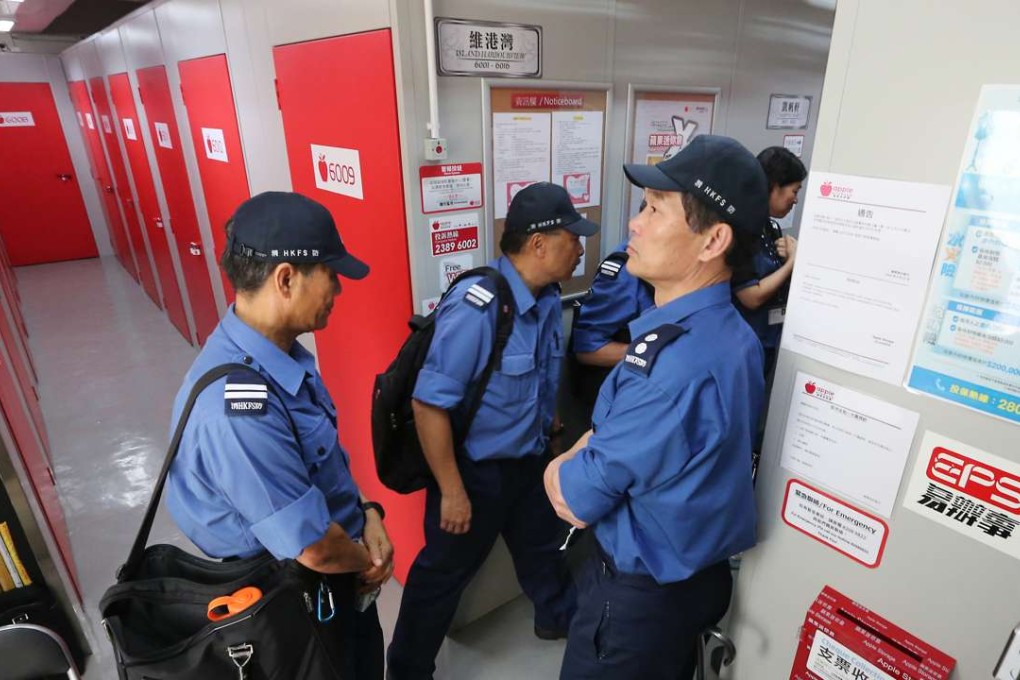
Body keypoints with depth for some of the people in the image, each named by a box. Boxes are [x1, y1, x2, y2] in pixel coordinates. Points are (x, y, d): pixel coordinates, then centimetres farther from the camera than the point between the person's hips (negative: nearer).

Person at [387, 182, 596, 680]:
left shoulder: (548, 299, -4)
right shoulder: (476, 307, -30)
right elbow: (429, 404, -27)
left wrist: (546, 429, 20)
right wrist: (452, 491, -21)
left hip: (530, 459, 8)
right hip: (475, 467, -7)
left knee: (543, 543, 28)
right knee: (444, 572, 13)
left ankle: (558, 617, 57)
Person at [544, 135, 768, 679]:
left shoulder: (679, 363, -36)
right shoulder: (720, 330, -3)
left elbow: (574, 501, -24)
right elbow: (613, 434, 6)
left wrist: (559, 469, -6)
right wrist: (582, 455, -9)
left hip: (643, 594, -8)